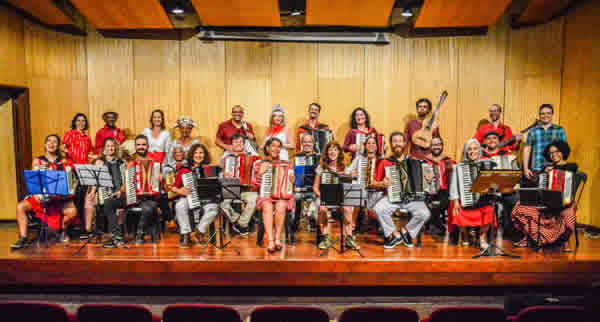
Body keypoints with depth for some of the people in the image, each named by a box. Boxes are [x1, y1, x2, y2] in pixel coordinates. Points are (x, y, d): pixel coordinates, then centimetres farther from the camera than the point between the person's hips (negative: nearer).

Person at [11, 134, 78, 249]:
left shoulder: (64, 161, 10)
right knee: (20, 206, -24)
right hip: (40, 196, 2)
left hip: (59, 196, -2)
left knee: (72, 211, -28)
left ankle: (63, 230, 3)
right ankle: (23, 238, -16)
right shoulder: (37, 161, 11)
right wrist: (36, 194, -12)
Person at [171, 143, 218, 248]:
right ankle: (185, 235, -19)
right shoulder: (184, 170, 7)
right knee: (180, 206, -33)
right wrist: (180, 191, -14)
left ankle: (199, 232, -14)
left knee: (213, 208, -31)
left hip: (205, 199, 0)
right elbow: (173, 187, 8)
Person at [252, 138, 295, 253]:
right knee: (268, 206, -35)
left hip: (283, 196, 1)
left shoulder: (286, 164, 17)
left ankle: (277, 238, -23)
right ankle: (270, 240, -36)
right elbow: (255, 186, 7)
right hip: (265, 196, 0)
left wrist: (292, 181, -3)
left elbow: (290, 185, 19)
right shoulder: (259, 164, 14)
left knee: (280, 206, -34)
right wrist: (260, 172, -7)